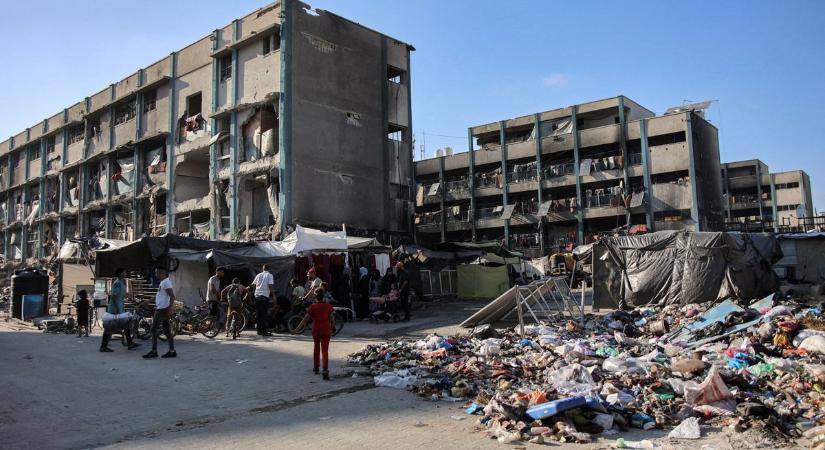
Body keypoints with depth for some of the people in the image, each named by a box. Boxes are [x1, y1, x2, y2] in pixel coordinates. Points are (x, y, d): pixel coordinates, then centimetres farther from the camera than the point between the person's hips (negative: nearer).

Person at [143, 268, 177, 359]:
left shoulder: (166, 282, -15)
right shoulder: (163, 282, 16)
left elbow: (172, 296, -21)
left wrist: (170, 309, -25)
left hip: (163, 310, -10)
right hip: (161, 309, 10)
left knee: (153, 329, -6)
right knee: (167, 331, 9)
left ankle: (154, 351, -2)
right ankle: (172, 351, 10)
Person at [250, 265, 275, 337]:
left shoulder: (258, 275, 12)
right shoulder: (269, 275, -3)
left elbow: (252, 284, 21)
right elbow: (270, 286, -15)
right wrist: (273, 295, -6)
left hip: (257, 296, 5)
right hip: (265, 296, -5)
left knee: (259, 314, 12)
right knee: (264, 314, -4)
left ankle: (259, 330, 17)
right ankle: (264, 331, -6)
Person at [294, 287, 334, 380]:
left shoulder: (312, 307, -5)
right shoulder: (328, 306, -2)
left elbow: (305, 319, -8)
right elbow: (331, 319, 2)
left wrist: (297, 329, -5)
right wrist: (331, 330, 18)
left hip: (316, 330, 1)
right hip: (326, 330, -1)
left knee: (316, 348, 21)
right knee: (325, 350, -2)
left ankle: (316, 368, 31)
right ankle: (325, 370, -18)